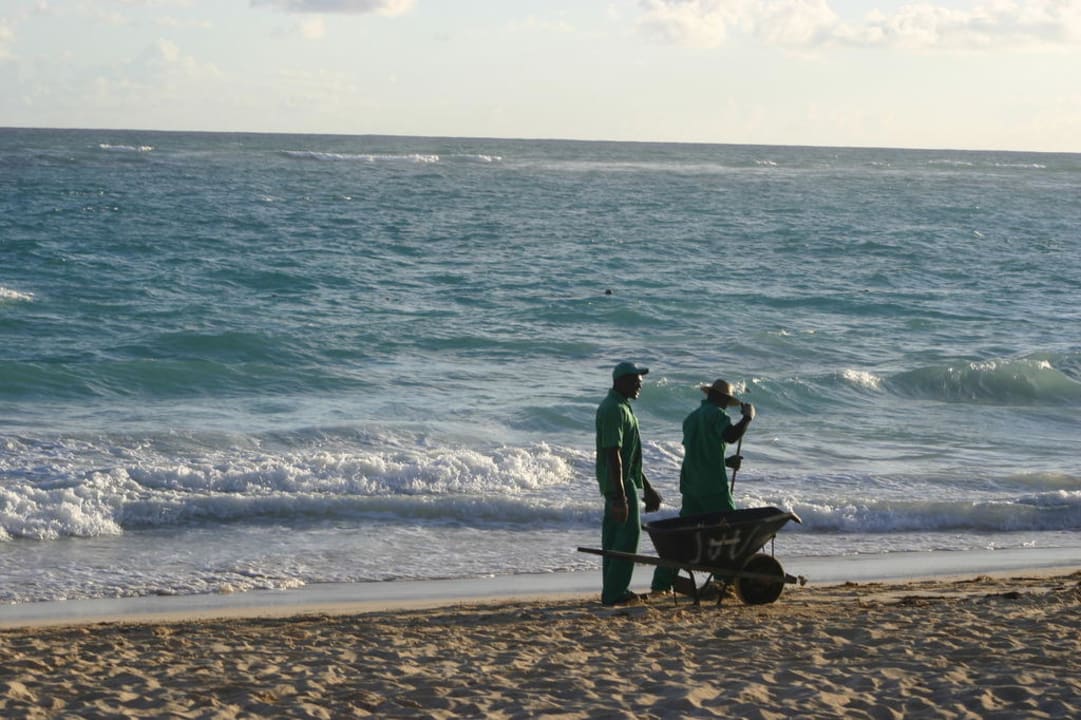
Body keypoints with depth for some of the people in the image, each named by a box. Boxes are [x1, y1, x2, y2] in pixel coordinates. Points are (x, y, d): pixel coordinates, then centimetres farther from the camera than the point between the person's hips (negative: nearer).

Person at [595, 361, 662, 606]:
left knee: (614, 535, 11)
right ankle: (614, 592, -8)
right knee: (628, 533, -9)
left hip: (624, 480, 10)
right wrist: (620, 495, -26)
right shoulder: (614, 410, -17)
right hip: (620, 483, -10)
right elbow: (613, 454, -23)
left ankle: (612, 590, 16)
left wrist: (647, 488, 25)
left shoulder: (620, 407, 18)